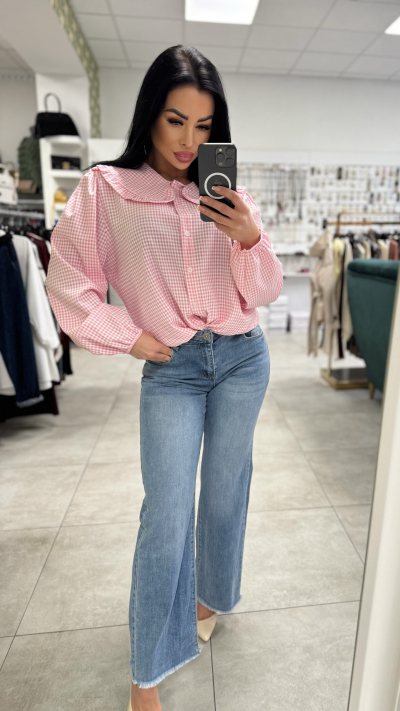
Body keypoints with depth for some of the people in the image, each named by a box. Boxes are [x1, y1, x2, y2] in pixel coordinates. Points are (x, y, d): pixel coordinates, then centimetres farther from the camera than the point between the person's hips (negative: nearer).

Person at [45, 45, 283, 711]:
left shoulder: (229, 195, 3)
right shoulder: (106, 189, -2)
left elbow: (264, 293, 3)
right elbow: (69, 282, 0)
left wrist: (251, 240, -15)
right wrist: (127, 336, -4)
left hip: (241, 360, 3)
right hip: (170, 370, -2)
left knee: (226, 492, 14)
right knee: (167, 512, -2)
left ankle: (211, 595, 44)